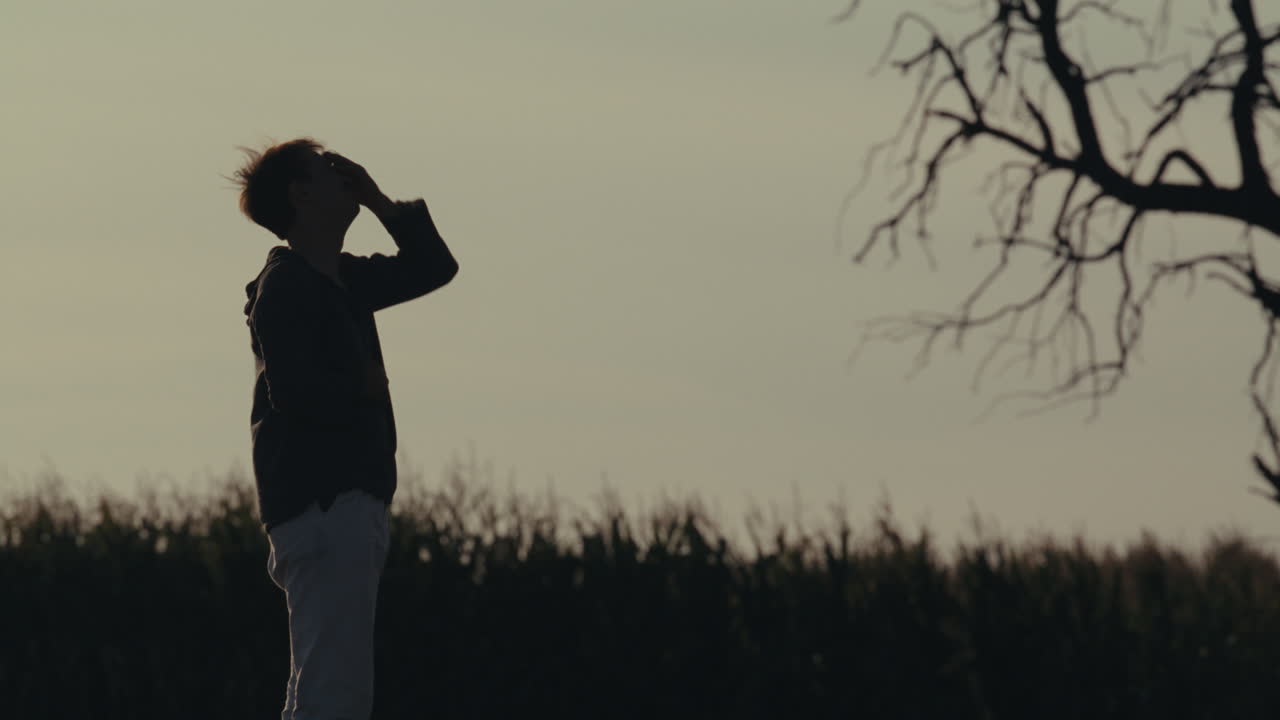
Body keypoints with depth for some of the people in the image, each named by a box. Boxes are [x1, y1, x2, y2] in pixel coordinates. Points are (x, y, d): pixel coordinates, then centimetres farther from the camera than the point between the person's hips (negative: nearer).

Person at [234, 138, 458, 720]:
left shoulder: (344, 280, 16)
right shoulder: (285, 285, -11)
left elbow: (433, 268, 25)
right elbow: (294, 391, -22)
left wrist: (381, 202, 14)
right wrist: (365, 389, -6)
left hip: (350, 505, 10)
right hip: (322, 505, -10)